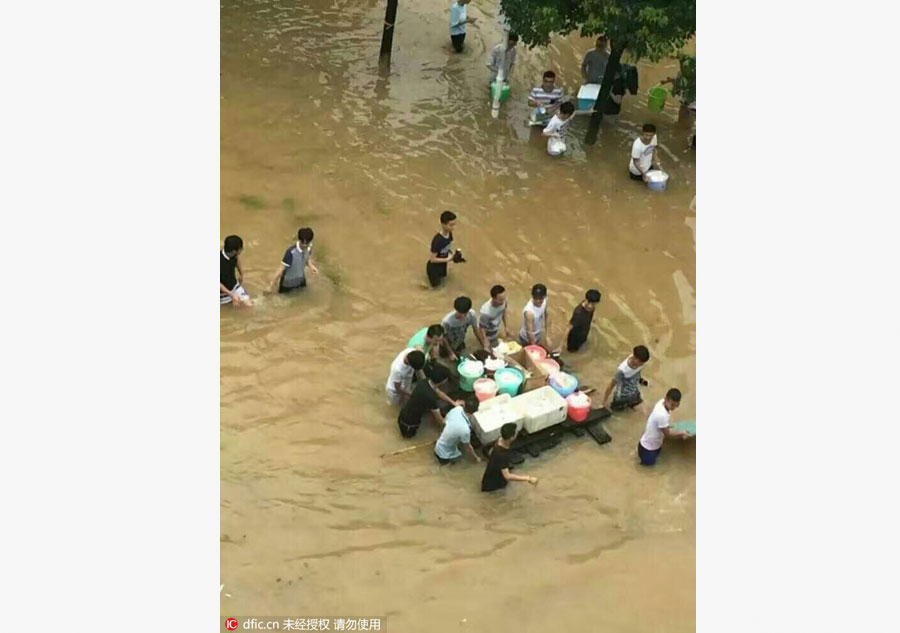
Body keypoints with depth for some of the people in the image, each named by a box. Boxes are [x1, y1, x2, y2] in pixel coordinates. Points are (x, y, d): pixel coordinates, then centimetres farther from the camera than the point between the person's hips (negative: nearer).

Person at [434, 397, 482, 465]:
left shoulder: (457, 409, -20)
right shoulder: (465, 429, -39)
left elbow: (444, 421, 1)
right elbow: (467, 448, -18)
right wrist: (476, 458, 1)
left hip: (439, 444, 5)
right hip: (444, 453, -5)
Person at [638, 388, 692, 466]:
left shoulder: (662, 402, -14)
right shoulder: (662, 415, -40)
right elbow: (667, 433, -22)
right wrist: (682, 433, -12)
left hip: (655, 442, 9)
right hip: (648, 446, -9)